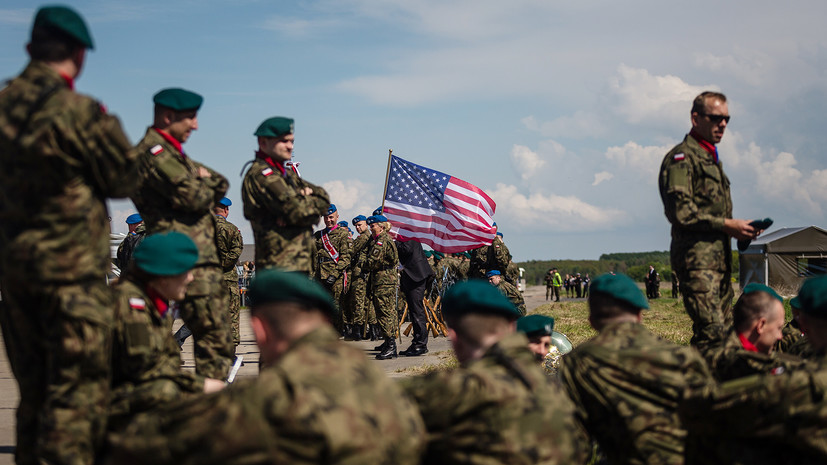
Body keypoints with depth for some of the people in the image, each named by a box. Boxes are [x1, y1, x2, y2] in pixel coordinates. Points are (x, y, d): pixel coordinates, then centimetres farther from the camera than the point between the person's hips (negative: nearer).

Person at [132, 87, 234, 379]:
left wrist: (206, 181, -4)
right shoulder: (154, 152, -10)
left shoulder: (172, 152, 24)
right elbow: (195, 198, -18)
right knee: (216, 338, -13)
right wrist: (206, 183, 3)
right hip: (190, 260, -11)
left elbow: (220, 185, 18)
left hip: (204, 255, 11)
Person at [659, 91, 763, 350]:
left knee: (726, 330, 8)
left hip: (719, 258, 10)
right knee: (711, 330, -18)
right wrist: (727, 225, -14)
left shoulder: (712, 159, 25)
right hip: (697, 258, -10)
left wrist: (741, 228, 11)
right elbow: (681, 212, -17)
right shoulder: (681, 158, -7)